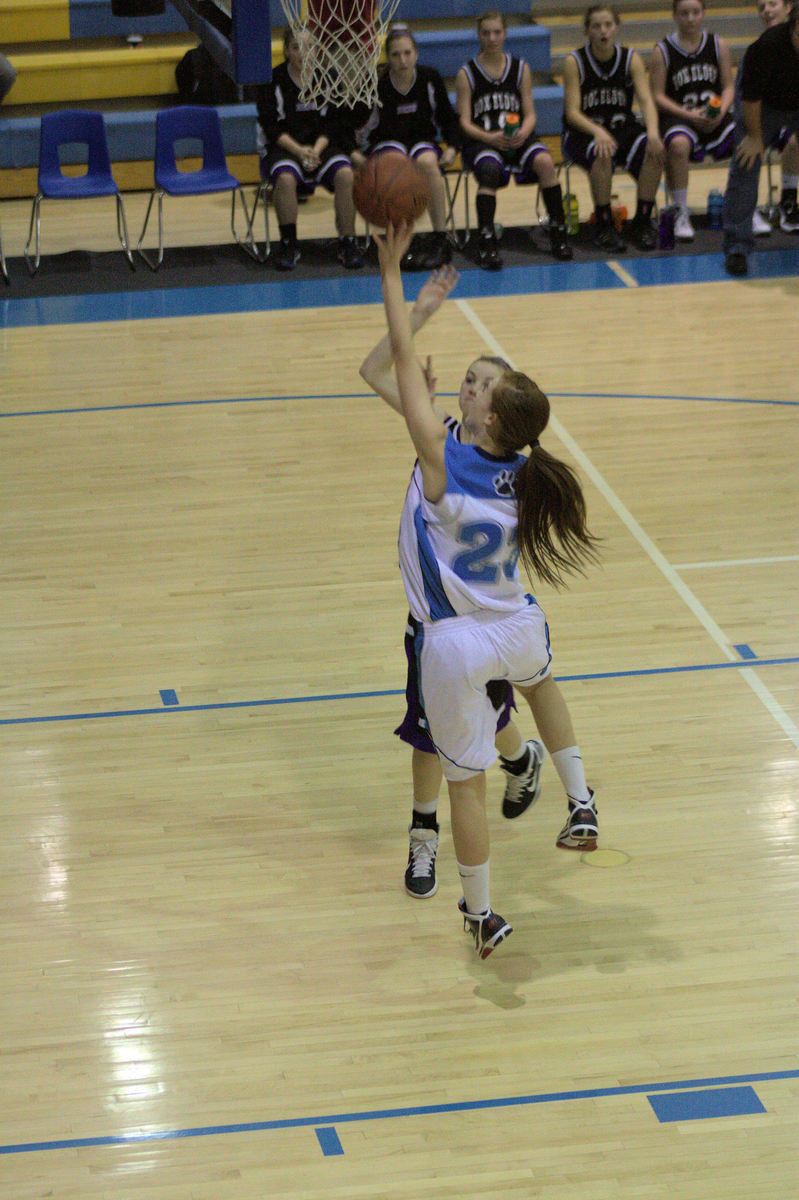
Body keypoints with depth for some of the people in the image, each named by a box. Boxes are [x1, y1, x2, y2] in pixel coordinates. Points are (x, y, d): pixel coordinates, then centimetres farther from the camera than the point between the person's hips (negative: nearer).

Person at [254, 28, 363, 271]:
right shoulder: (272, 81, -2)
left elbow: (332, 124, 3)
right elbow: (271, 127, -6)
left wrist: (316, 150, -15)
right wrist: (299, 150, -19)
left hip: (321, 145, 2)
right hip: (283, 147, -2)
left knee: (345, 174, -28)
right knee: (285, 177, -35)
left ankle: (348, 244, -19)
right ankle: (288, 245, -21)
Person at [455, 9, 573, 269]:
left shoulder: (521, 69, 11)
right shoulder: (467, 74, 3)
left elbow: (530, 114, 8)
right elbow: (464, 122, -1)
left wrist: (523, 133, -16)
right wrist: (491, 138, -20)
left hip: (518, 138, 2)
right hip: (481, 141, -2)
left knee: (544, 162, -29)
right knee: (489, 170, -36)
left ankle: (558, 232, -18)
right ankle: (486, 241, -34)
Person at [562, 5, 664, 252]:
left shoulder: (631, 59, 0)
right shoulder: (574, 62, -8)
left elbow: (646, 100, -10)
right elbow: (572, 113, -13)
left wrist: (653, 132, -31)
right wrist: (598, 132, -33)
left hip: (622, 127, 3)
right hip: (582, 132, -3)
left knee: (653, 150, -28)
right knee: (602, 154, -37)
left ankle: (642, 221, -13)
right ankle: (603, 225, -21)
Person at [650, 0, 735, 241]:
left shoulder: (718, 45, 9)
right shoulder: (663, 51, -1)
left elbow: (729, 86, 10)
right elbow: (658, 96, -3)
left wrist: (721, 111, -11)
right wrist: (690, 115, -16)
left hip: (715, 116, 3)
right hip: (678, 116, -3)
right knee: (678, 145, -38)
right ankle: (681, 214, -22)